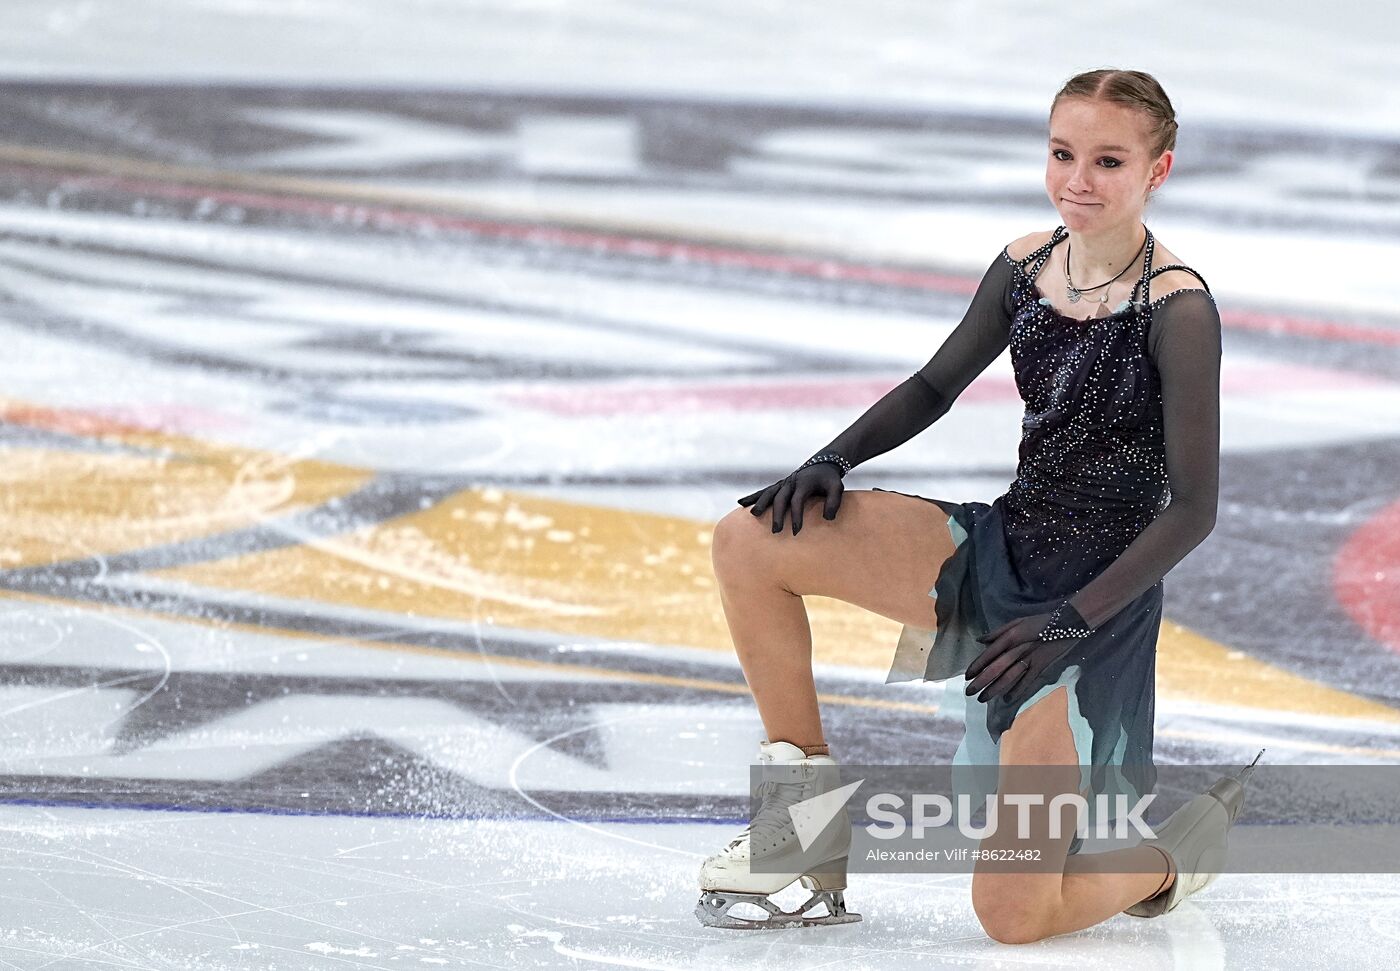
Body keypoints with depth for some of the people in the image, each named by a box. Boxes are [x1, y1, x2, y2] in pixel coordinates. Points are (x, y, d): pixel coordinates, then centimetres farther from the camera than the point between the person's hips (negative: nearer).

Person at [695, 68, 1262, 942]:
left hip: (1097, 599, -6)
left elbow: (1193, 510, -16)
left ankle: (1185, 847, 20)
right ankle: (809, 798, 3)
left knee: (1014, 915, -11)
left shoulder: (1177, 307, -17)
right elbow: (936, 386, 16)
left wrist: (1071, 623, -20)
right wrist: (835, 461, -1)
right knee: (752, 541, -11)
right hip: (1000, 551, 6)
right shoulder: (1026, 265, 1)